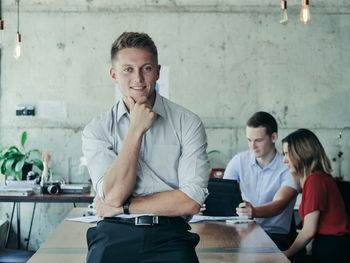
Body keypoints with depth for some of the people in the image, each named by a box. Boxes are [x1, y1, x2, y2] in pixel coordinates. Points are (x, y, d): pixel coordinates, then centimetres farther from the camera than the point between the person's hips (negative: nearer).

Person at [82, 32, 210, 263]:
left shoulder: (188, 124, 4)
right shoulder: (97, 130, 7)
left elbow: (192, 201, -4)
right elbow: (114, 195, -6)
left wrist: (122, 207, -5)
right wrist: (136, 130, -7)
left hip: (169, 236, 0)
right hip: (115, 235, 1)